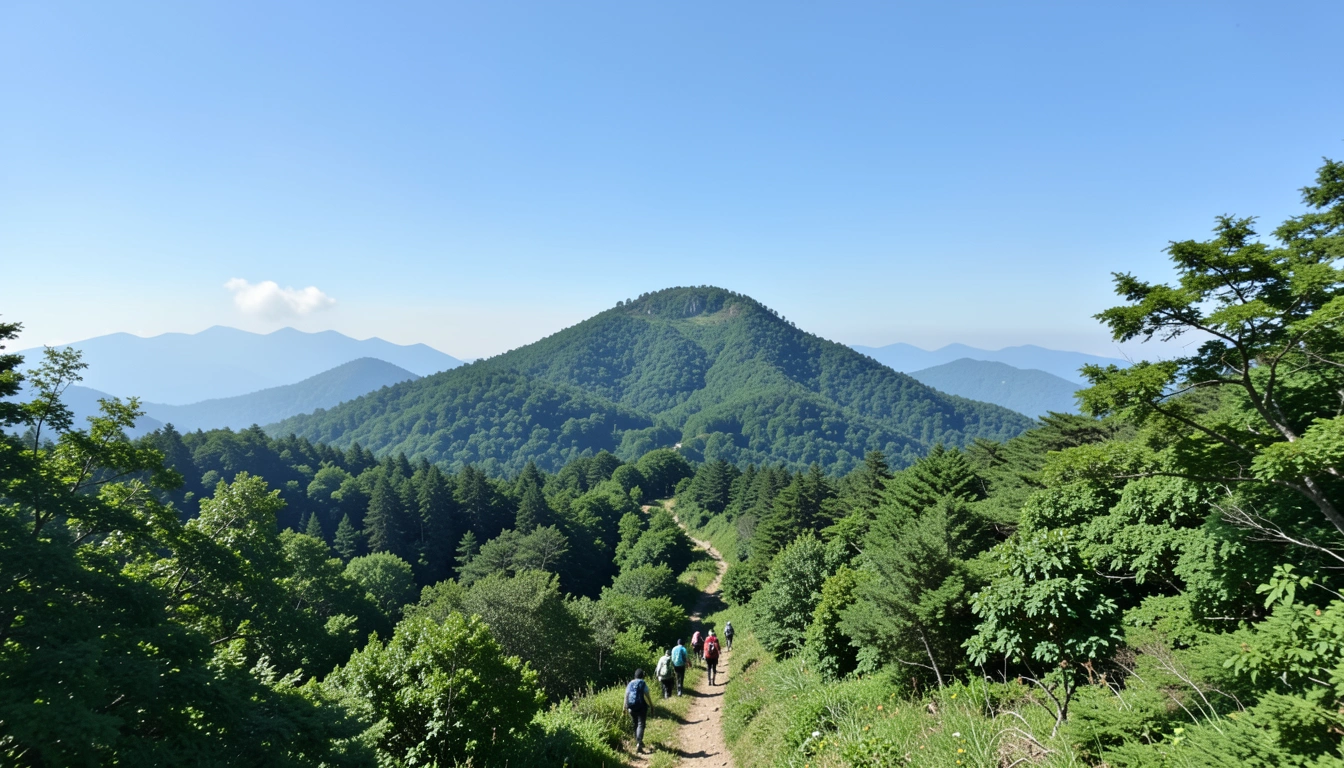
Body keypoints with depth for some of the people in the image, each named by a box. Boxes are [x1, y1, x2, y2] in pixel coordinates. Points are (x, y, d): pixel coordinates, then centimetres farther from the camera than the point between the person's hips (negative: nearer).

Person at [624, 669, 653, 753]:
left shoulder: (630, 684, 8)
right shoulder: (643, 684, -5)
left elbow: (626, 696, 4)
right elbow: (647, 696, -6)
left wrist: (626, 707, 8)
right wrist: (651, 705, 4)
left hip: (631, 707, 5)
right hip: (641, 707, -5)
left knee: (635, 724, 20)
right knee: (641, 724, -6)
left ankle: (638, 742, 30)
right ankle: (639, 743, -22)